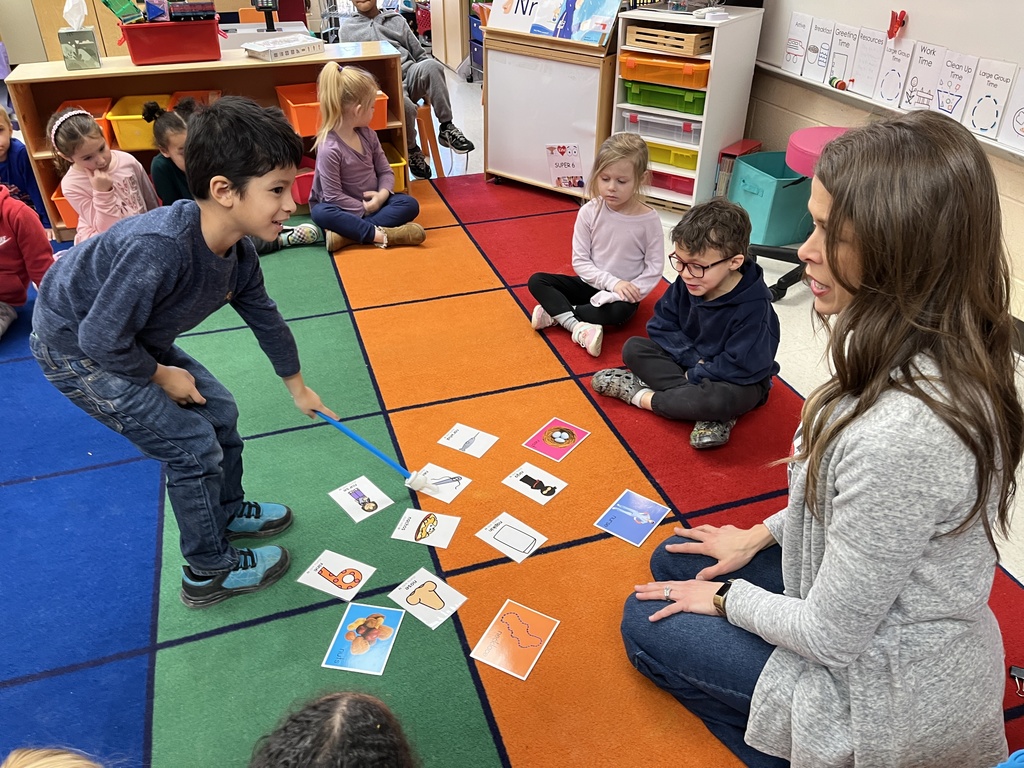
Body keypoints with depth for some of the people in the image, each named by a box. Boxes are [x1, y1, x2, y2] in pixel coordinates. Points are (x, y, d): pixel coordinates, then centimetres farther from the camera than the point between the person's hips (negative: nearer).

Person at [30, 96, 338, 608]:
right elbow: (103, 339, -32)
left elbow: (265, 319, 5)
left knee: (219, 412, 13)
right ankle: (208, 574, 14)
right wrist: (161, 375, -14)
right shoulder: (160, 247, -40)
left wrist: (298, 388, 17)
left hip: (128, 340, 8)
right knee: (192, 446, -7)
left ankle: (228, 512, 38)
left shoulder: (238, 254, -12)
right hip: (75, 349, -8)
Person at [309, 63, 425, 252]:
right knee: (321, 213, -35)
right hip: (348, 209, -6)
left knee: (409, 204, -17)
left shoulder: (367, 134, 0)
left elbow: (385, 171, 5)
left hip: (372, 202, 6)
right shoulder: (329, 148, -21)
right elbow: (333, 196, -21)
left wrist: (382, 194, -15)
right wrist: (365, 209, -19)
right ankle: (381, 234, -41)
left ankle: (348, 233, -29)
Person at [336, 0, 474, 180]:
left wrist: (429, 85, 4)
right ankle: (411, 149, -8)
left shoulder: (396, 19, 21)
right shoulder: (347, 28, 14)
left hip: (410, 73, 3)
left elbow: (420, 54, 20)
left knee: (431, 64, -33)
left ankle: (446, 128, -23)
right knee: (405, 106, -37)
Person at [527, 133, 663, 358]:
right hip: (590, 284, 3)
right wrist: (612, 282, -21)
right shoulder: (589, 212, -11)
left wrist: (632, 292, -24)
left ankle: (556, 312, -20)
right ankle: (577, 326, -33)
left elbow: (655, 267, -9)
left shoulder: (649, 219, -15)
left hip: (623, 293, -3)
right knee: (537, 281, -15)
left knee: (619, 311, -37)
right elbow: (580, 261, -9)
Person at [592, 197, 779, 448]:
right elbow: (661, 326, -4)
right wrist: (693, 359, -18)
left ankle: (645, 397, -16)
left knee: (718, 400, -40)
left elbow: (741, 367, -28)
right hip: (688, 362, 7)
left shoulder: (753, 306, -28)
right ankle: (707, 410, -22)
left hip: (736, 381, -6)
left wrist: (694, 374, -19)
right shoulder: (686, 284, -13)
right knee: (633, 348, -11)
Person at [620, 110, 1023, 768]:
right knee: (676, 560, 18)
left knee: (646, 625, 8)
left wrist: (726, 598, -8)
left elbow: (831, 637, -25)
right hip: (891, 615, 8)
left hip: (888, 696, -8)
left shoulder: (900, 436, -40)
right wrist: (763, 534, 9)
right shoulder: (951, 360, -11)